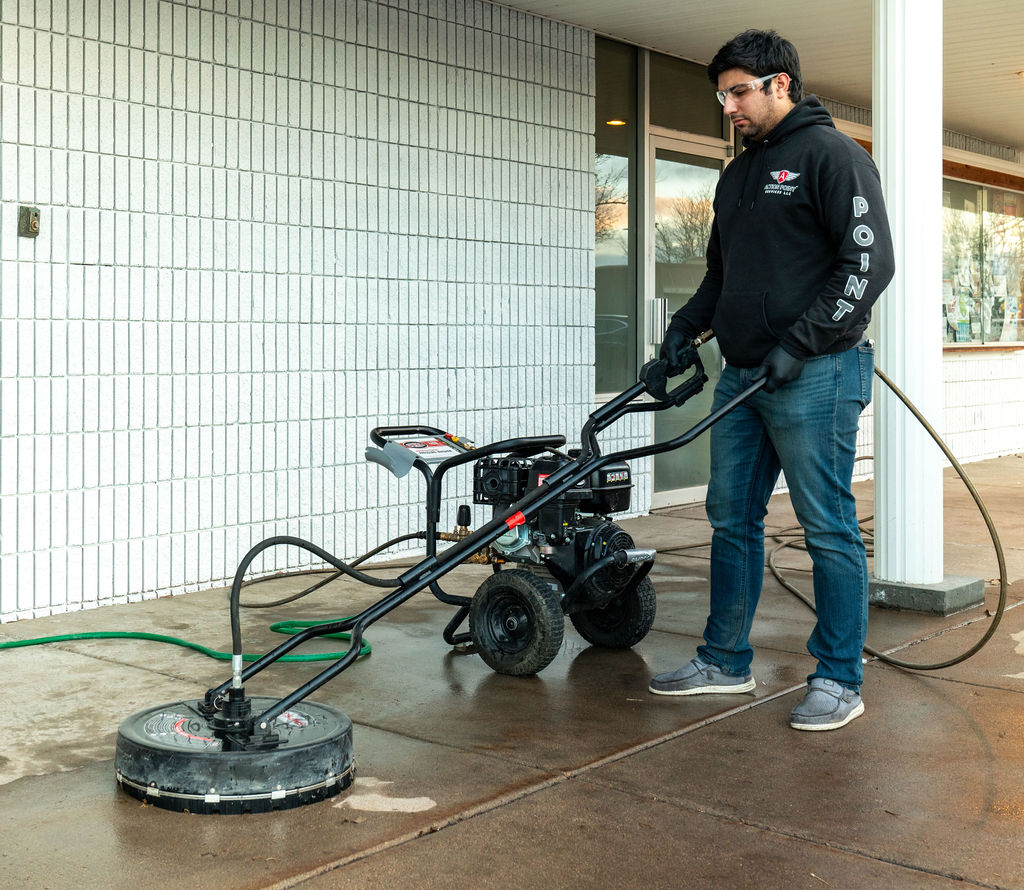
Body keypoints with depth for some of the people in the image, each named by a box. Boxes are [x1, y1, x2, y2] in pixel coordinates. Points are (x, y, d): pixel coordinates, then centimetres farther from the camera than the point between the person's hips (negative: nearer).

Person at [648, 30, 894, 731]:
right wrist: (687, 326, 10)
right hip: (742, 376, 8)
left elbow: (869, 262, -14)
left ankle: (840, 680, 7)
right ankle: (726, 662, 23)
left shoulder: (831, 154, -5)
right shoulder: (737, 177, 20)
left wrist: (799, 345, -18)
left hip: (815, 377, -8)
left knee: (829, 528, -3)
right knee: (733, 518, 11)